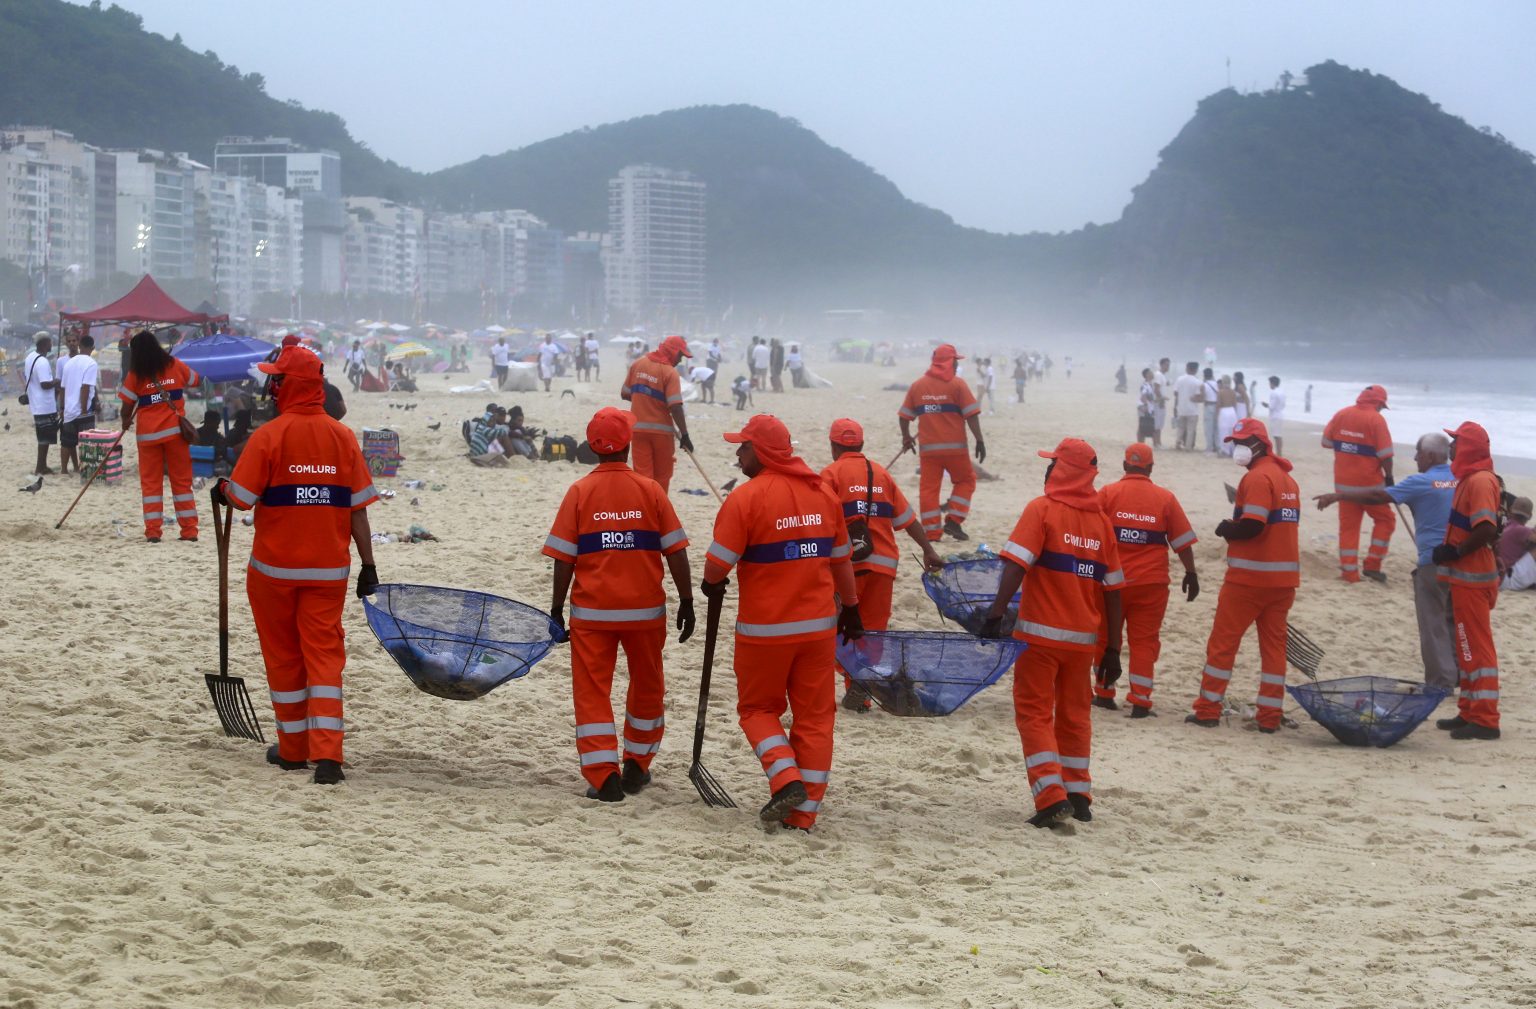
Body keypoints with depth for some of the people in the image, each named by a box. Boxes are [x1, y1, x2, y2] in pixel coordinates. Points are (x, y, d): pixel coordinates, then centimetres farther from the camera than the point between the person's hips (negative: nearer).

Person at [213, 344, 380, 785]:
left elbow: (242, 497, -13)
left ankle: (293, 748, 22)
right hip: (328, 567, 2)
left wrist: (221, 490, 9)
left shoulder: (269, 435, -11)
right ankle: (327, 754, -11)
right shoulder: (343, 437, -1)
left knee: (284, 657, 12)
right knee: (324, 656, 2)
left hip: (274, 567, -2)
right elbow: (357, 507, 0)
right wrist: (368, 564, 4)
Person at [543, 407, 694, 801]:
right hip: (645, 609, 1)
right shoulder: (650, 490, -4)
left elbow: (564, 558, -5)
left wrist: (557, 609, 4)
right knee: (646, 687, 19)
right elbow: (675, 551, -4)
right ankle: (636, 767, 28)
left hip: (592, 610, -1)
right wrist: (686, 602, 4)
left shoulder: (579, 492, -5)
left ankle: (603, 778, -3)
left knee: (592, 692, 5)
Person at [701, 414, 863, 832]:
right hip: (819, 624, 5)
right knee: (814, 715, 9)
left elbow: (718, 563, -14)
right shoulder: (822, 493, 4)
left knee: (758, 708, 13)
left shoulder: (746, 497, -14)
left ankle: (787, 780, -7)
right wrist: (850, 609, 22)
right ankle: (804, 811, 10)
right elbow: (840, 559, 12)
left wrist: (712, 584, 8)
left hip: (764, 627, -4)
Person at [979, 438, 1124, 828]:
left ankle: (1051, 798, -11)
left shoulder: (1042, 509, -6)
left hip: (1041, 634, -5)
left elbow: (1016, 565, -19)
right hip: (1084, 637, 5)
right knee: (1075, 715, 18)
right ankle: (1078, 796, 24)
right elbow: (1112, 590, 9)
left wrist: (995, 615, -24)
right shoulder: (1101, 520, 8)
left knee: (1034, 713, 0)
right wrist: (1113, 651, 13)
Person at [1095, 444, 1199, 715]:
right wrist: (1190, 573, 12)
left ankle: (1104, 693, 20)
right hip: (1151, 582, 0)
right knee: (1144, 640, 5)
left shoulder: (1107, 494, -2)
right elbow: (1182, 542, 3)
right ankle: (1140, 701, 2)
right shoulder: (1165, 498, 0)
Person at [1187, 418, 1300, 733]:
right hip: (1285, 577, 8)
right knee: (1274, 644, 9)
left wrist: (1226, 530, -5)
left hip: (1249, 577, -8)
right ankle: (1269, 716, 9)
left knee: (1222, 643, 2)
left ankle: (1208, 710, 5)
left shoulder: (1258, 477, -14)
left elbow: (1252, 526, -23)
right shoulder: (1287, 479, 14)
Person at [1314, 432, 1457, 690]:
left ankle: (1441, 682, 0)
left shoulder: (1421, 483, -11)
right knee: (1455, 621, 17)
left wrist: (1336, 496, -6)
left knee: (1433, 624, 1)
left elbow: (1377, 497, -12)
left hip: (1433, 563, -6)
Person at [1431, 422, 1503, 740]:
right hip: (1464, 577, 11)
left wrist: (1454, 552, -19)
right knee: (1467, 647, 16)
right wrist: (1448, 552, 10)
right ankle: (1469, 712, 24)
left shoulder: (1480, 481, -17)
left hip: (1472, 579, -11)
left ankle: (1485, 720, -7)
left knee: (1477, 647, -8)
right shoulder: (1468, 479, 15)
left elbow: (1486, 531, -27)